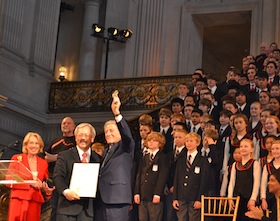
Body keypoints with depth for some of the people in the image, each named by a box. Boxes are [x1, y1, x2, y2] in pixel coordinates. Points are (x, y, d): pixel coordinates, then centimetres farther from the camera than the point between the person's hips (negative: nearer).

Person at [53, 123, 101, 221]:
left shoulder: (97, 158, 14)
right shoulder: (64, 155, 6)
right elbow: (58, 176, -4)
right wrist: (65, 191, -21)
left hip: (88, 208, 2)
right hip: (68, 204, -2)